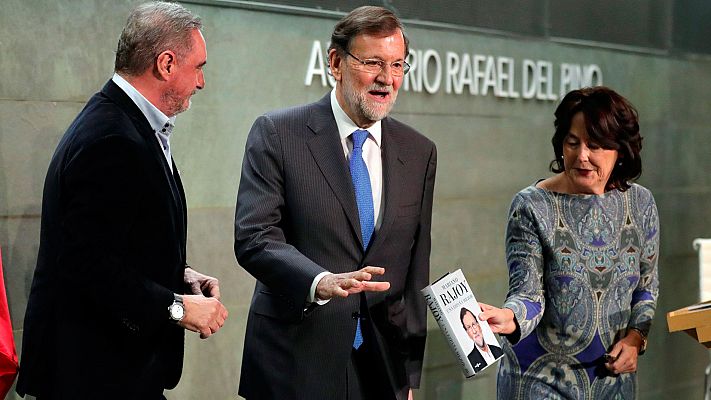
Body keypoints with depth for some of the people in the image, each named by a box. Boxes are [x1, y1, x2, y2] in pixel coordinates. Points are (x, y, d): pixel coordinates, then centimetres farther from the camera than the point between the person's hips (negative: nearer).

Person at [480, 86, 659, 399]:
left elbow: (648, 285, 11)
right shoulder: (532, 206, -12)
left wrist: (636, 337, -4)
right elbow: (528, 292, -16)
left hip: (613, 375, 4)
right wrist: (509, 317, -37)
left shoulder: (640, 204, 0)